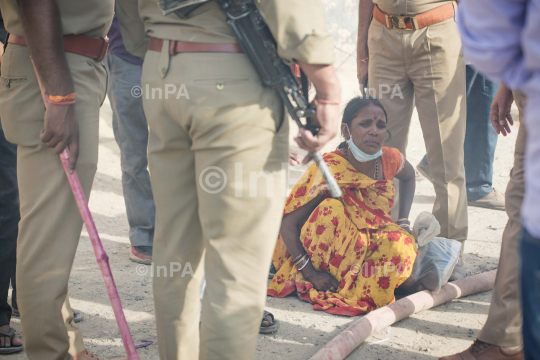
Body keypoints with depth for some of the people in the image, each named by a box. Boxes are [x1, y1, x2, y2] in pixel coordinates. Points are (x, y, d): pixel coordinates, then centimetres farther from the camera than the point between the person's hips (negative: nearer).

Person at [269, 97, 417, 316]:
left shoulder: (390, 160, -10)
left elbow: (408, 176, 17)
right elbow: (288, 222, -22)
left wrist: (403, 222, 5)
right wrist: (309, 271, -30)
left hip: (367, 249, 3)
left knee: (399, 245, -28)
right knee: (332, 209, -32)